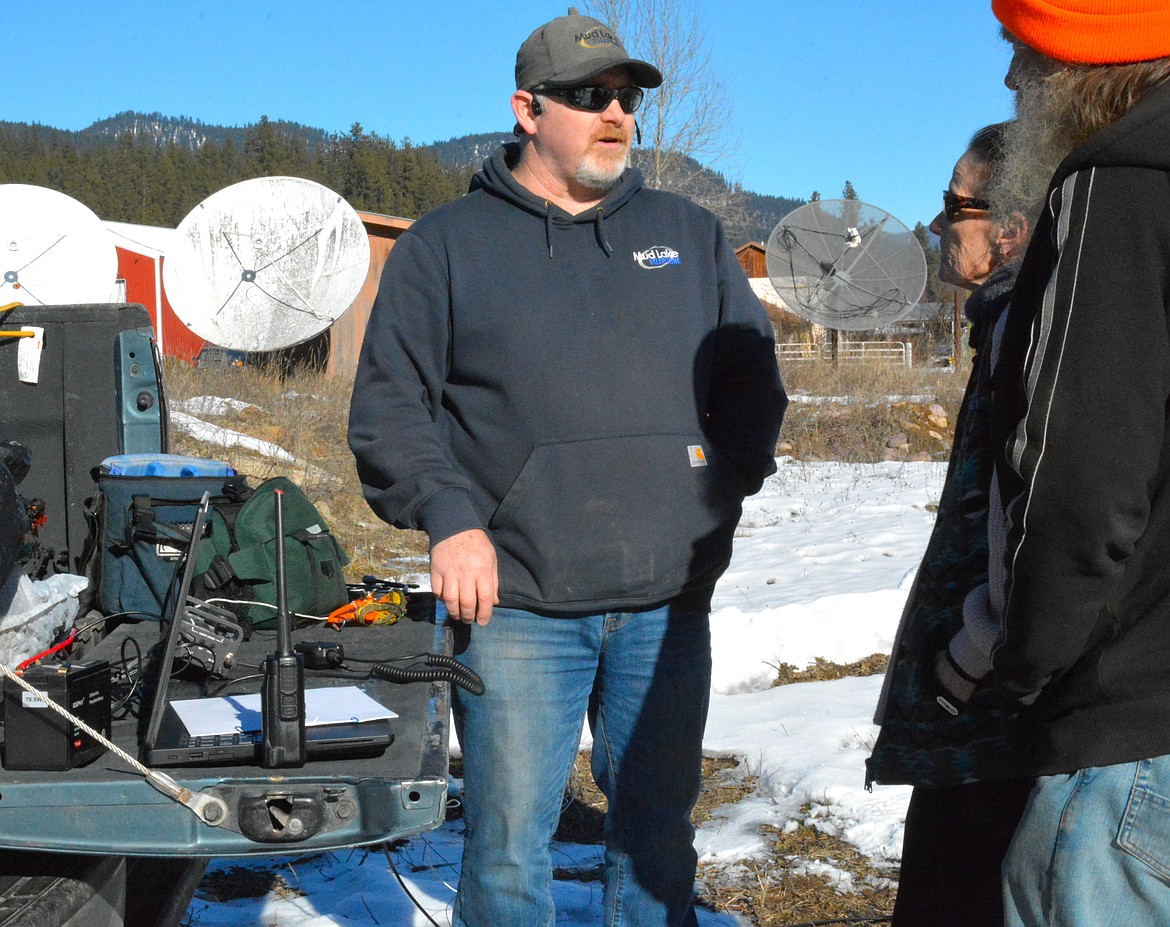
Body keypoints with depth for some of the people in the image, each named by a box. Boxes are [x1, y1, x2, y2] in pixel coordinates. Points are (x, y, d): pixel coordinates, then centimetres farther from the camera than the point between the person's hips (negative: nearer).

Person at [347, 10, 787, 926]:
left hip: (668, 602, 3)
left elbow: (753, 379, 16)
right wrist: (448, 518, -11)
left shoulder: (691, 235, 14)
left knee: (658, 834, 12)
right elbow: (388, 406, 3)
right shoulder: (446, 245, 6)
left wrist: (721, 484, 0)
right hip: (515, 606, -2)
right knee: (509, 847, 2)